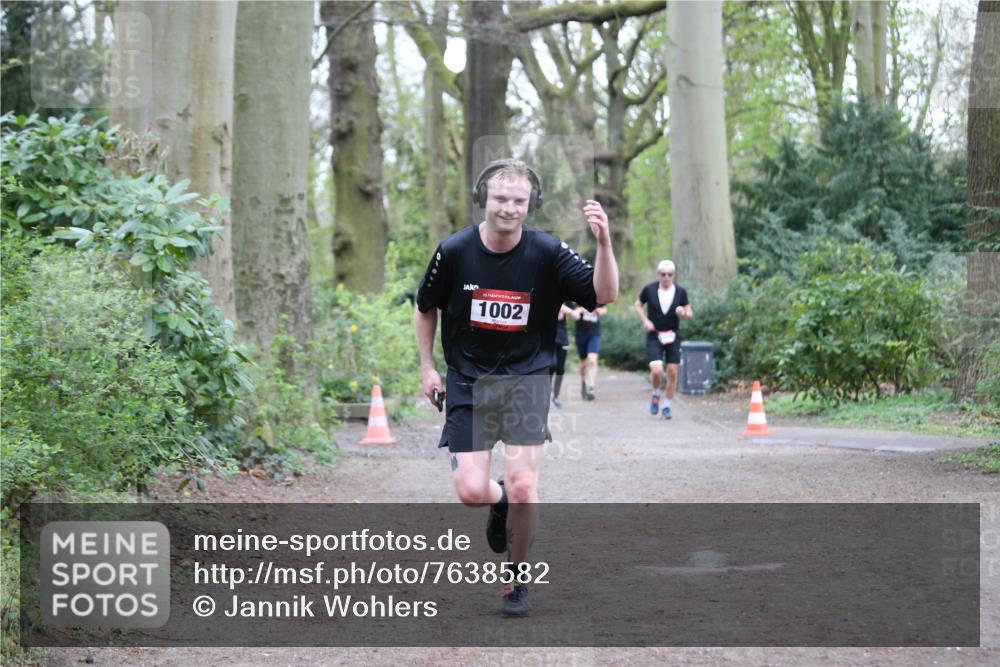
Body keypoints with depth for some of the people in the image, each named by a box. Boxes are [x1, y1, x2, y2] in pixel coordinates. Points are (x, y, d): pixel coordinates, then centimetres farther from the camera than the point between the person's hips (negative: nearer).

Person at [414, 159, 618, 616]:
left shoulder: (548, 252, -9)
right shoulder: (454, 251, -7)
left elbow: (604, 295, -14)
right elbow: (425, 309, 10)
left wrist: (604, 242, -28)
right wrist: (428, 368, 8)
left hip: (526, 378, -1)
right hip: (468, 381, 1)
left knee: (523, 486, -12)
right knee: (471, 491, -9)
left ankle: (516, 580, 11)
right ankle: (500, 501, 30)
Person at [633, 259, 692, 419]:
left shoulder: (680, 292, -4)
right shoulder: (649, 289, -7)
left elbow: (690, 314, 3)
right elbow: (638, 305, 9)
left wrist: (684, 312, -20)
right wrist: (645, 320, -7)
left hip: (673, 336, 2)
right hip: (654, 336, -2)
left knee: (672, 372, 1)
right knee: (656, 370, -17)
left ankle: (667, 406, 19)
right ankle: (655, 395, 15)